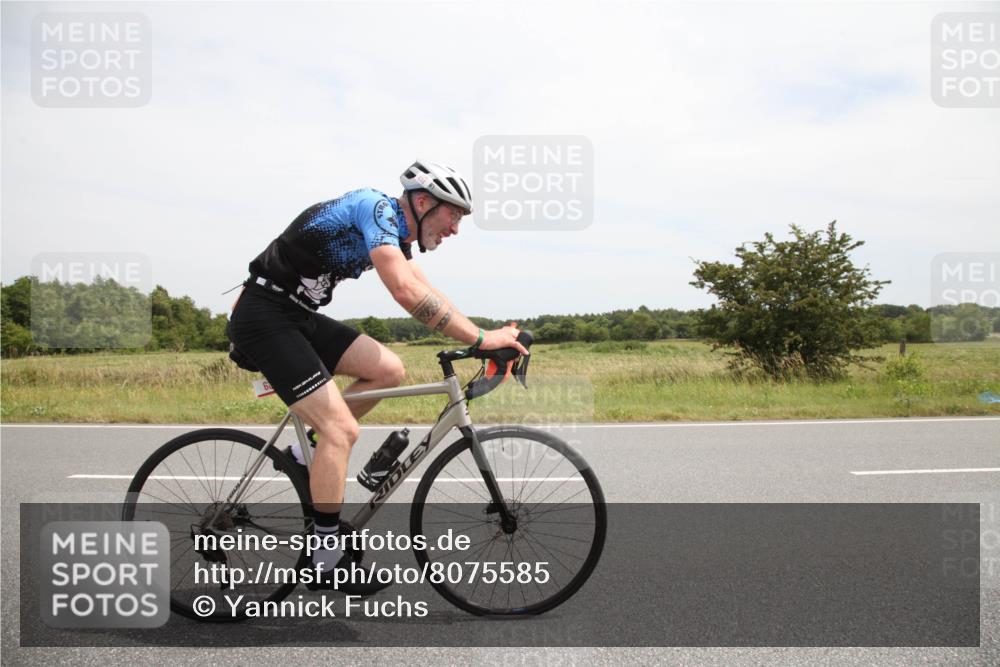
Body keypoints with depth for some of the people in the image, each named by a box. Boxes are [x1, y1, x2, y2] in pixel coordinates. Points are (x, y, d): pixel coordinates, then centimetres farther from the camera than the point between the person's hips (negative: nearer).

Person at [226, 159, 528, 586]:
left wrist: (486, 337, 2)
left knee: (389, 370, 1)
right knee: (342, 428, -14)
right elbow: (407, 292, -31)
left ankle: (311, 453, 14)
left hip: (298, 317, 9)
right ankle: (327, 559, -3)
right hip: (263, 316, -9)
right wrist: (480, 338, -28)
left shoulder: (394, 232, 11)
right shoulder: (376, 206, -18)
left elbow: (429, 296, 12)